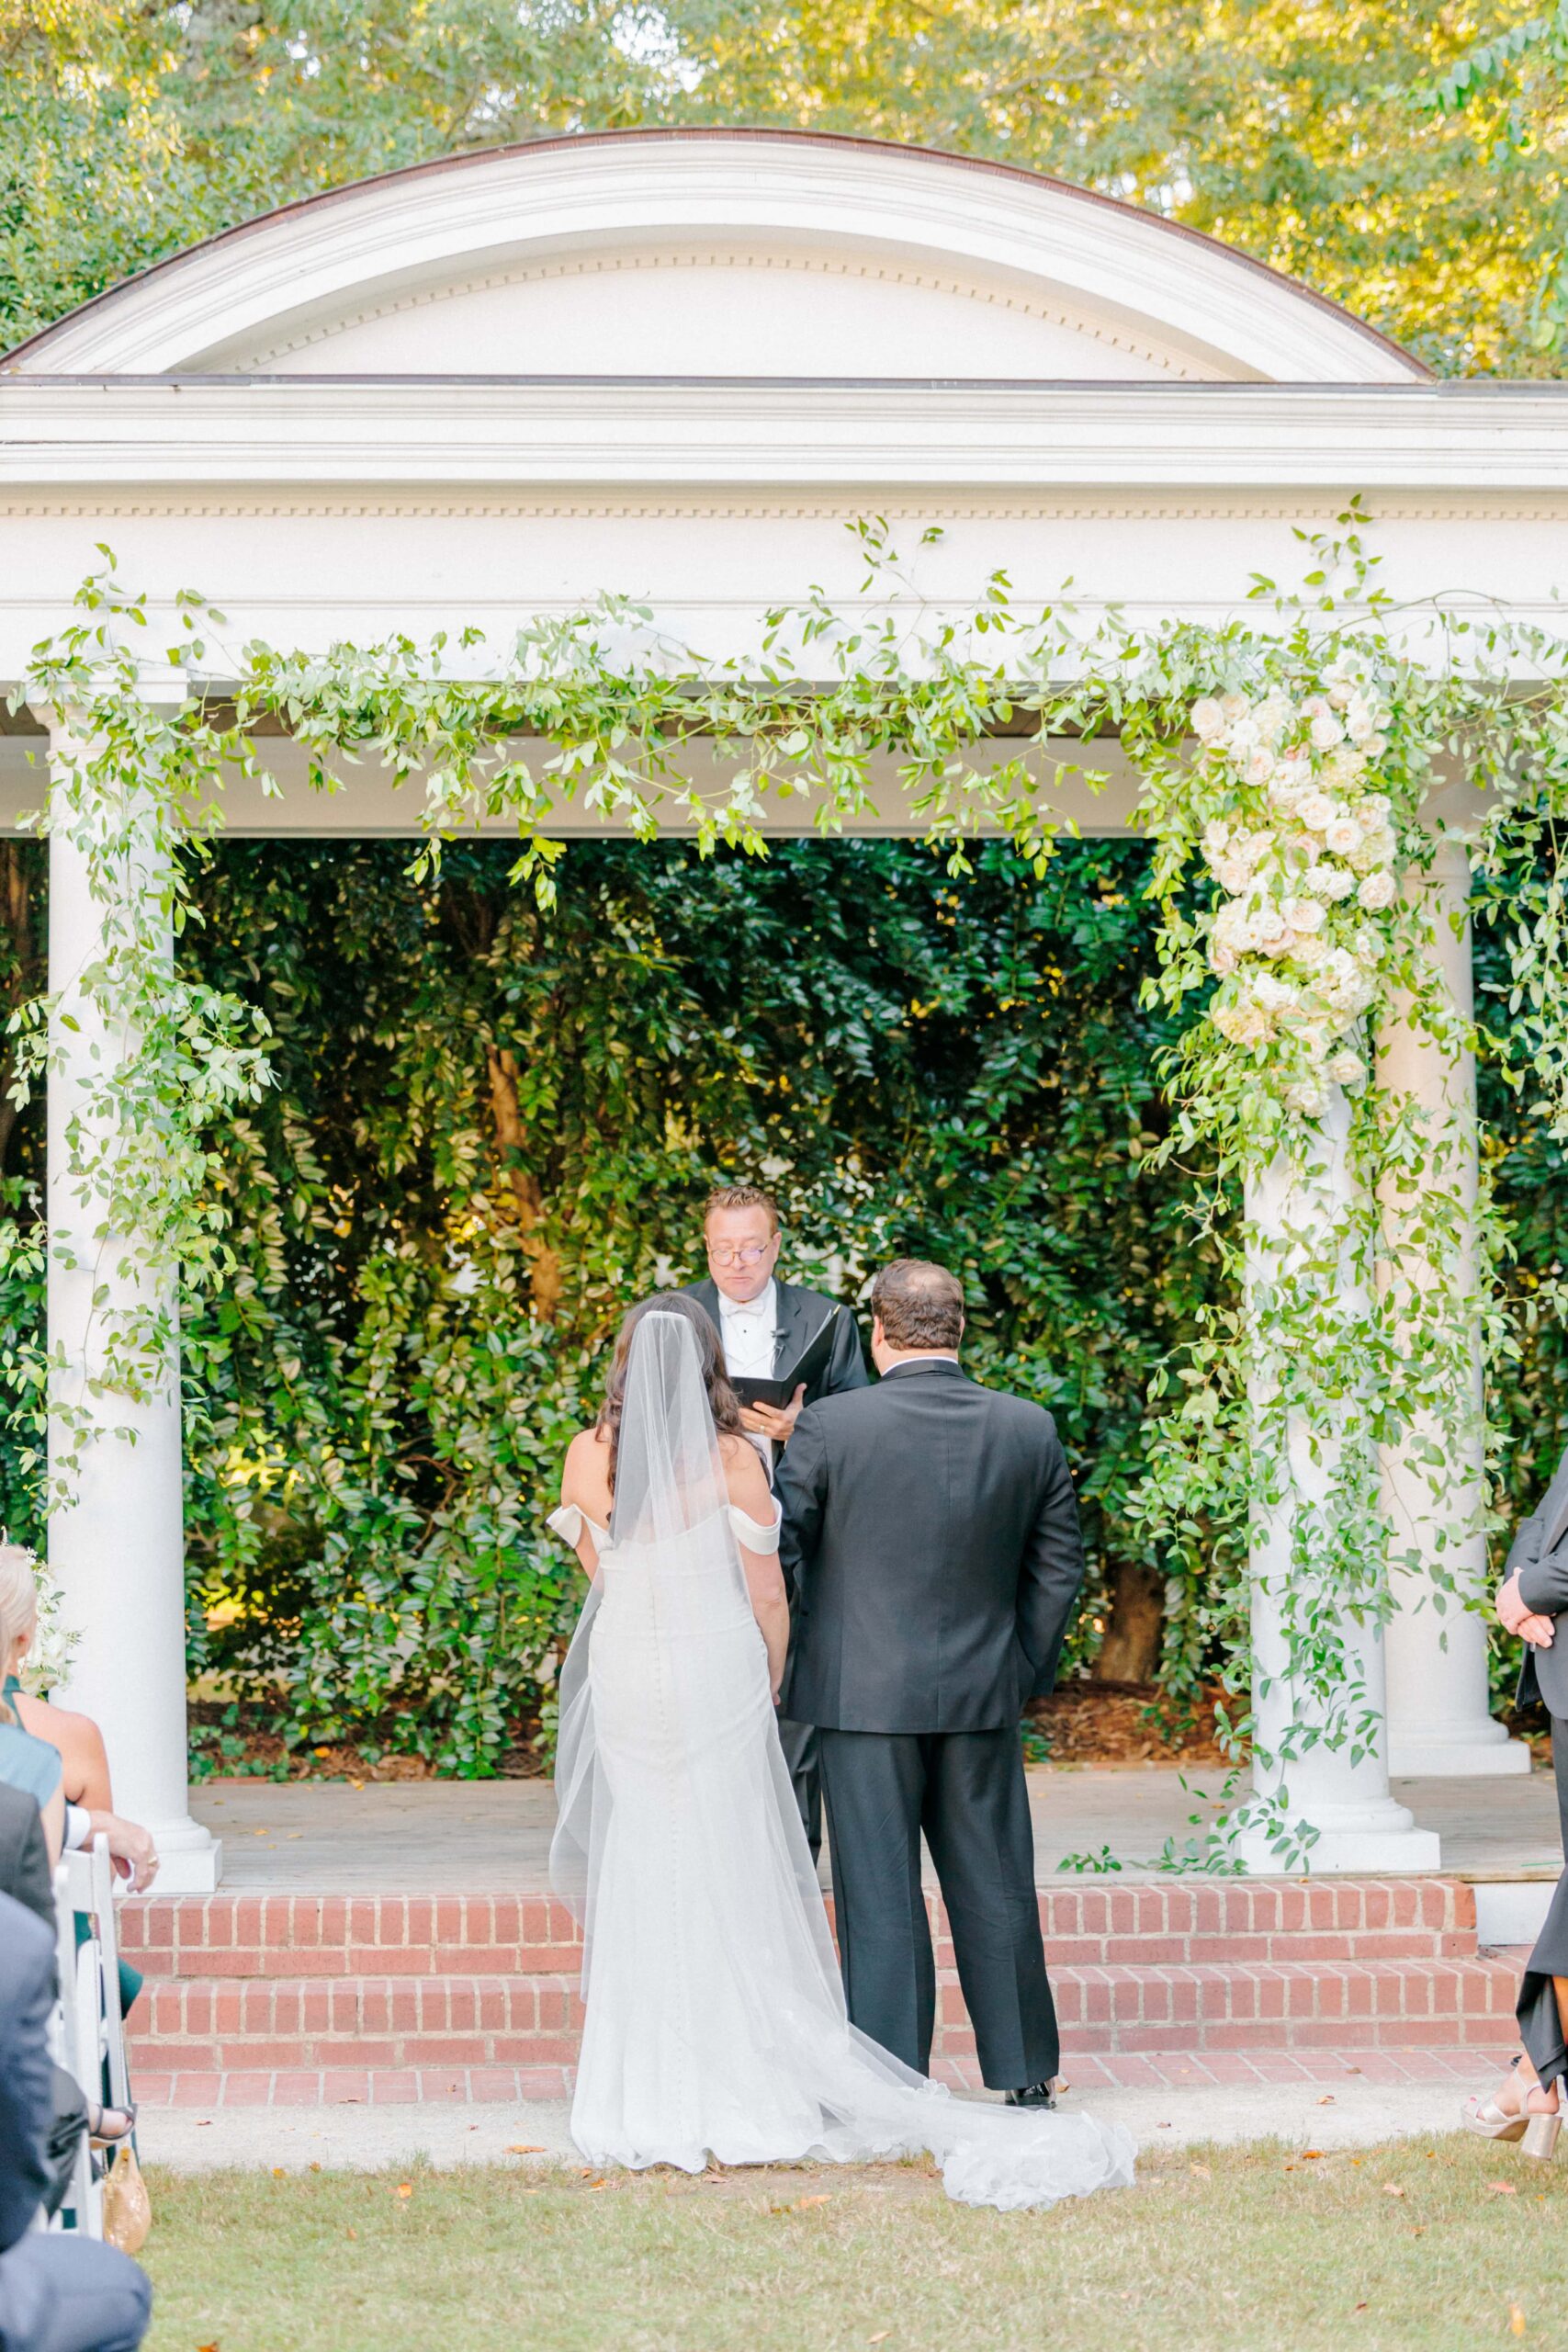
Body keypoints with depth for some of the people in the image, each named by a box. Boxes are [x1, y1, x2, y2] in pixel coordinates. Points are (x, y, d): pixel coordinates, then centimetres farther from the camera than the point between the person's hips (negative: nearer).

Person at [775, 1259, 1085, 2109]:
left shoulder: (830, 1427, -11)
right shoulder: (1030, 1430, 0)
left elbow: (779, 1558, -4)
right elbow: (1058, 1568, 6)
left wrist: (787, 1671, 9)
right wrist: (1027, 1673, 17)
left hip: (865, 1692, -3)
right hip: (983, 1693, 3)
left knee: (880, 1894, 3)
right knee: (994, 1884, 13)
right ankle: (1025, 2072, 21)